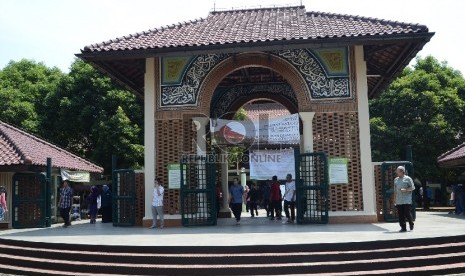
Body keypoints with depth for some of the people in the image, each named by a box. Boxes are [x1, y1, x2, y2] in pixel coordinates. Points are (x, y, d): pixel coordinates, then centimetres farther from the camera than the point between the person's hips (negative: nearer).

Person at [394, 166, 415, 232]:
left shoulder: (408, 179, -1)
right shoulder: (396, 180, 15)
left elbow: (412, 188, -3)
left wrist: (405, 190, -17)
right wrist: (395, 200, 14)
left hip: (406, 201, -5)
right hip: (399, 201, 5)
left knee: (407, 214, -6)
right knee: (400, 215, 2)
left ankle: (411, 224, 20)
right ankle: (403, 228, 9)